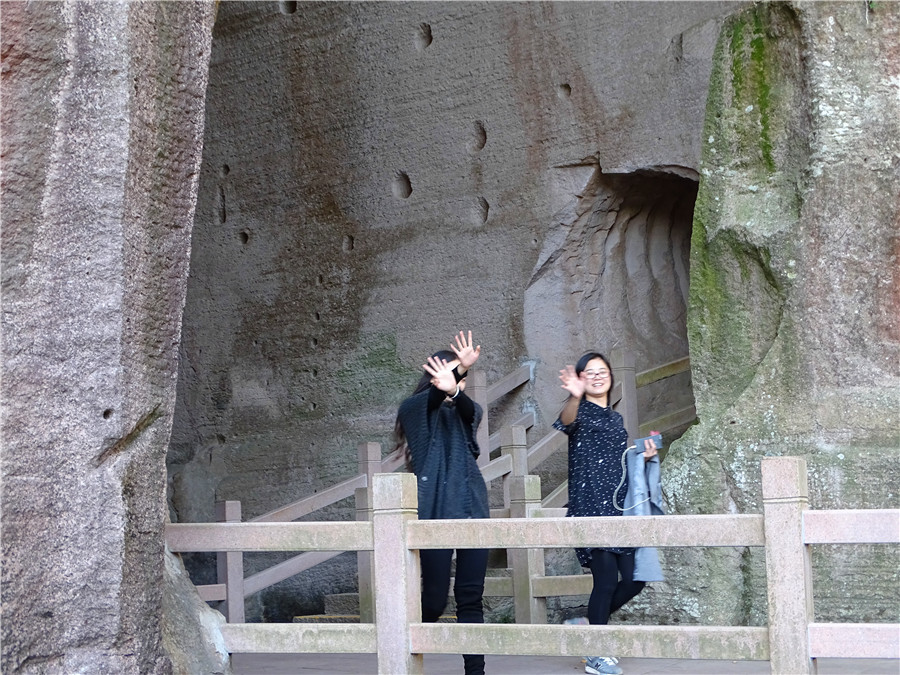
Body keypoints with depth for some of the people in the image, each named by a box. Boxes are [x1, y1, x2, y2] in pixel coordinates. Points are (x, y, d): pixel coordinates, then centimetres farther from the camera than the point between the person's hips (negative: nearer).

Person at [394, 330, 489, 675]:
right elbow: (432, 397, -17)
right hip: (435, 514, -3)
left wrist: (454, 387, -35)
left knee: (471, 599, 2)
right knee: (433, 601, -3)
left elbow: (470, 409, -12)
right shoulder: (415, 410, 6)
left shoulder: (465, 411, 13)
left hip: (472, 511, 4)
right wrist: (461, 368, -34)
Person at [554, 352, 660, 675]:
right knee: (606, 578, -11)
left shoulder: (616, 418, 21)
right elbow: (565, 423, -26)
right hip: (590, 506, -7)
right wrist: (574, 397, -48)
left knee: (633, 579, 3)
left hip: (619, 507, 7)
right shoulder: (580, 411, -1)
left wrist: (643, 455, 10)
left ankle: (590, 626, 23)